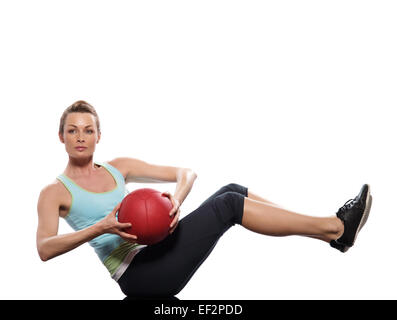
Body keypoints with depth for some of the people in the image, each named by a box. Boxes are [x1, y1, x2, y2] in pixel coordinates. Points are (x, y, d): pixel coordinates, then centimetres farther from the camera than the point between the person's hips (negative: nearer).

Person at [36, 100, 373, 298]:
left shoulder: (118, 168, 15)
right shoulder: (55, 193, 2)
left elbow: (186, 172, 10)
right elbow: (45, 248, -16)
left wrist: (176, 200, -13)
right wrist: (101, 228, -29)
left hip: (156, 253, 6)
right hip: (136, 275, -6)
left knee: (232, 190, -12)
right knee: (230, 204, -22)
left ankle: (334, 231, -9)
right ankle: (336, 227, -18)